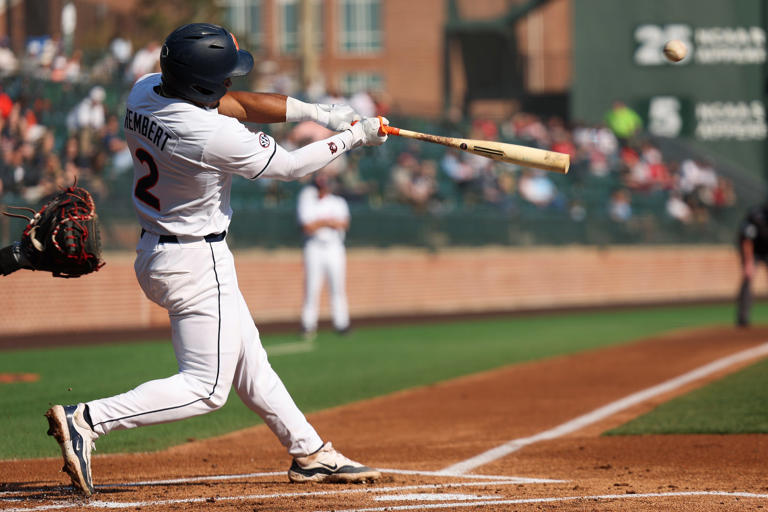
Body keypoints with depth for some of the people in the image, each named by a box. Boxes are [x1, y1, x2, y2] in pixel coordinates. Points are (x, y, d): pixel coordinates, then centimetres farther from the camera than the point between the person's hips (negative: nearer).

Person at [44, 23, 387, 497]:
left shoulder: (145, 90, -5)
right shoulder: (213, 136, -29)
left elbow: (228, 102, 6)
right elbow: (291, 165, -14)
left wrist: (315, 111, 0)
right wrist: (353, 137, 0)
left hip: (154, 252, 10)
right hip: (197, 265, -10)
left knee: (248, 363, 19)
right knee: (206, 388, -3)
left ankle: (310, 453, 30)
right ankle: (86, 421, -11)